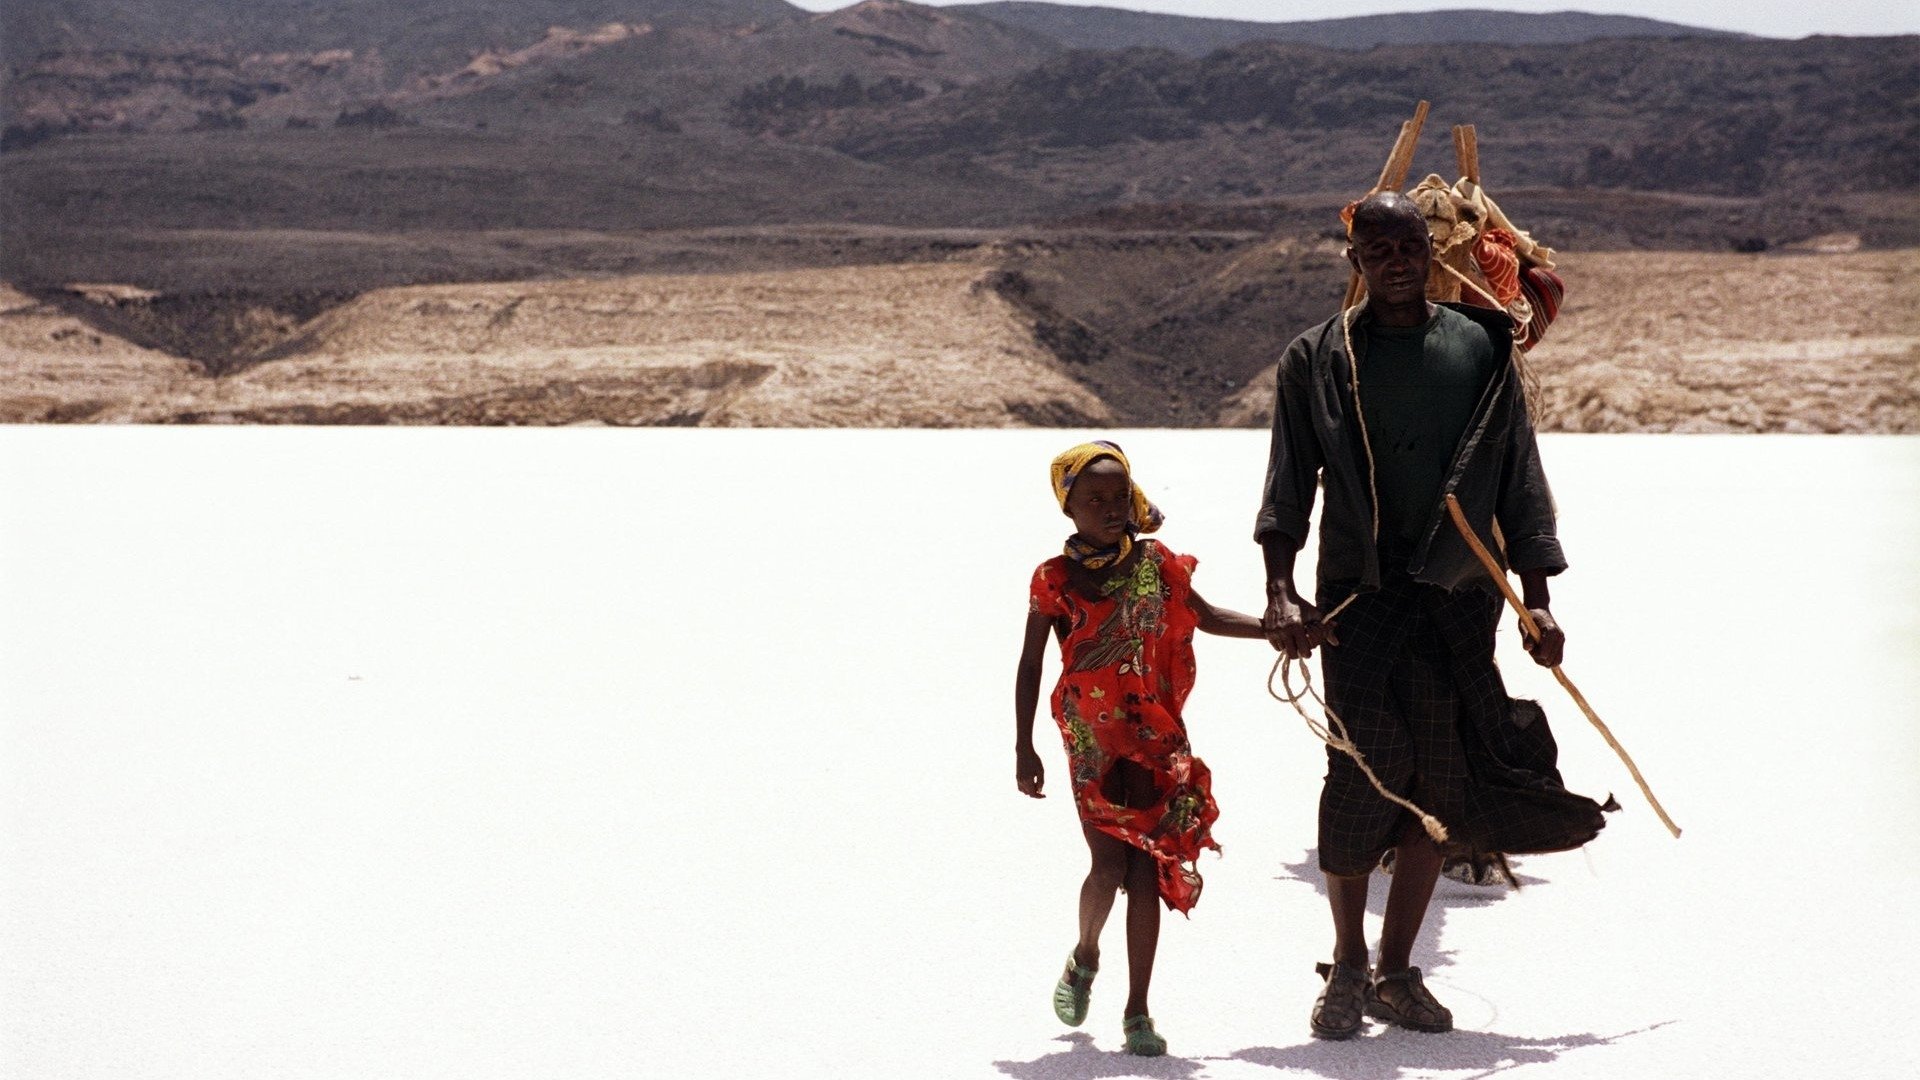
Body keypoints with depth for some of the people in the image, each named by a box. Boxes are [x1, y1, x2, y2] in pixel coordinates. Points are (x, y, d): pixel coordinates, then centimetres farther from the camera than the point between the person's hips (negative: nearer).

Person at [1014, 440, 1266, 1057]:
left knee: (1148, 872, 0)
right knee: (1109, 867, -9)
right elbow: (1030, 665, 2)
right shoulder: (1055, 579, -4)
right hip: (1093, 744, -2)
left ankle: (1137, 1011, 7)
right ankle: (1085, 957, 24)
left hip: (1157, 740, 2)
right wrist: (1024, 749, 1)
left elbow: (1207, 618, 17)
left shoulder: (1156, 564, 3)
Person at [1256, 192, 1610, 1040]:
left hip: (1460, 598, 2)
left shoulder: (1481, 347, 8)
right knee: (1359, 782, -6)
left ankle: (1396, 971, 15)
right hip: (1359, 599, -2)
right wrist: (1280, 591, -14)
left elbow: (1518, 478, 10)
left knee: (1439, 792, 3)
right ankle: (1347, 968, 12)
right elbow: (1289, 485, 0)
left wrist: (1536, 597, 4)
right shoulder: (1317, 360, 4)